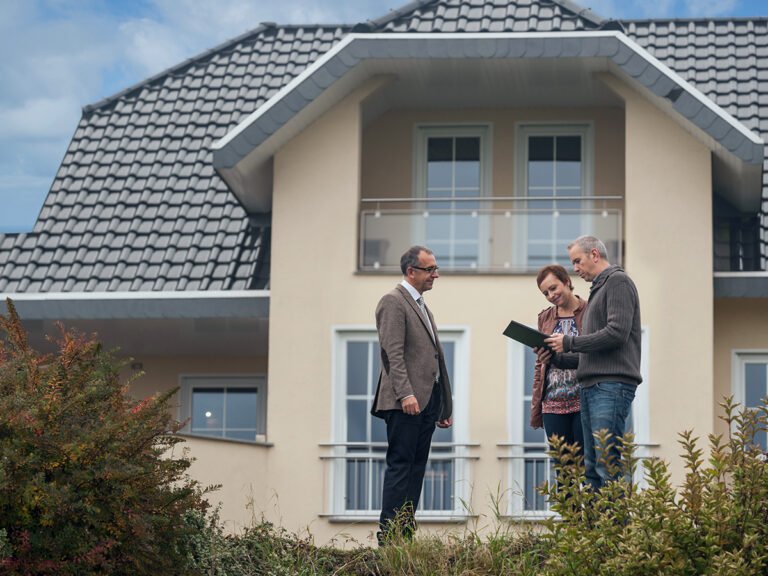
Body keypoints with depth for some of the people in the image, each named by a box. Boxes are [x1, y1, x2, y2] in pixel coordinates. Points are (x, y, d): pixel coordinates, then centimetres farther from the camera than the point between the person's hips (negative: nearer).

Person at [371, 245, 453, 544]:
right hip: (405, 402, -9)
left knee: (416, 468, 7)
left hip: (427, 401, 9)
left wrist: (443, 407, 20)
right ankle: (389, 536, -10)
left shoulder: (421, 306, 23)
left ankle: (406, 532, 8)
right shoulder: (393, 302, -6)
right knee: (400, 465, -10)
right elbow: (393, 352, -15)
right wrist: (405, 394, -24)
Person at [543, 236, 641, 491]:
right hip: (592, 385, 10)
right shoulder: (599, 289, 26)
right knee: (592, 467, 5)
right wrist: (558, 357, 16)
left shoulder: (618, 282, -2)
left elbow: (617, 332, -16)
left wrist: (570, 342, -8)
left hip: (612, 385, -10)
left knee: (606, 465, -15)